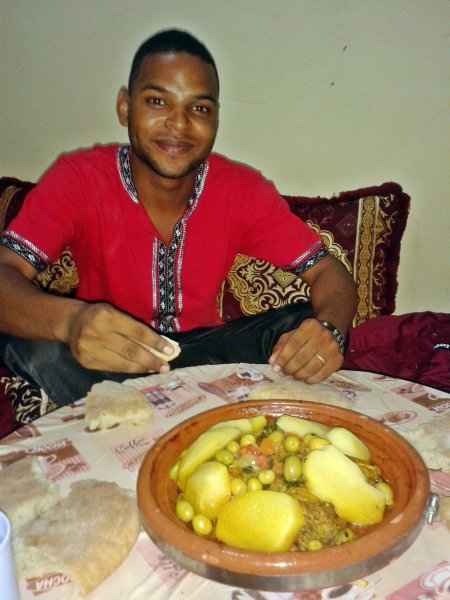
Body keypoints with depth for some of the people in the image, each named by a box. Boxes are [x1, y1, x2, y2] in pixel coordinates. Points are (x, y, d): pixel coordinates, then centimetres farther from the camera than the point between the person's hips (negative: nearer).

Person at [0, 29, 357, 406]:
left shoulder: (243, 189, -11)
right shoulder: (78, 179, -15)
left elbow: (329, 272, -9)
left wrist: (328, 329, -34)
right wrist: (69, 320, -48)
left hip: (205, 352, 2)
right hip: (109, 363, -1)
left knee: (305, 324, -20)